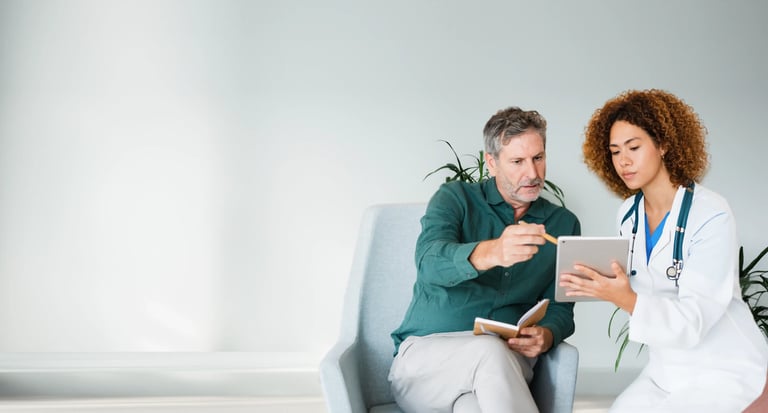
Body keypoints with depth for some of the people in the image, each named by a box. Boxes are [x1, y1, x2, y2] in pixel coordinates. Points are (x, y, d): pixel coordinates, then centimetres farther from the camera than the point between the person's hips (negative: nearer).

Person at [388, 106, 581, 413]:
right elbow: (429, 261, -18)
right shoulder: (455, 198, 3)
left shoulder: (563, 224, 13)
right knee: (490, 350, -35)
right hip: (425, 354, 0)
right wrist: (490, 253, -40)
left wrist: (546, 336, -14)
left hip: (505, 365, 1)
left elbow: (560, 307, 12)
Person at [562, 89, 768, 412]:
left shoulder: (712, 216, -19)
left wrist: (627, 300, -40)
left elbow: (692, 322, -26)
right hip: (664, 370, 6)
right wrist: (598, 284, -15)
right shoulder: (628, 214, 2)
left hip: (724, 372, -5)